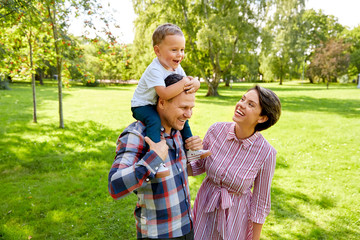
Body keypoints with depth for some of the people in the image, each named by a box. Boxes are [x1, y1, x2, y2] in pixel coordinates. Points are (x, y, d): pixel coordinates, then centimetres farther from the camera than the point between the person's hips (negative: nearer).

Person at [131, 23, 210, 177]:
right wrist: (183, 83, -33)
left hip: (160, 106, 8)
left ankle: (191, 150, 20)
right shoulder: (155, 70, -29)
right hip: (142, 106, -8)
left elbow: (186, 86, -1)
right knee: (154, 120, -35)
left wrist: (194, 84, -25)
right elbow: (164, 94, -40)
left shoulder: (177, 68, -1)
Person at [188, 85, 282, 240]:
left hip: (237, 215, -2)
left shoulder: (266, 153, -22)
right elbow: (200, 165, 0)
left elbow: (261, 202, -10)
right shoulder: (216, 130, -16)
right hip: (206, 209, 3)